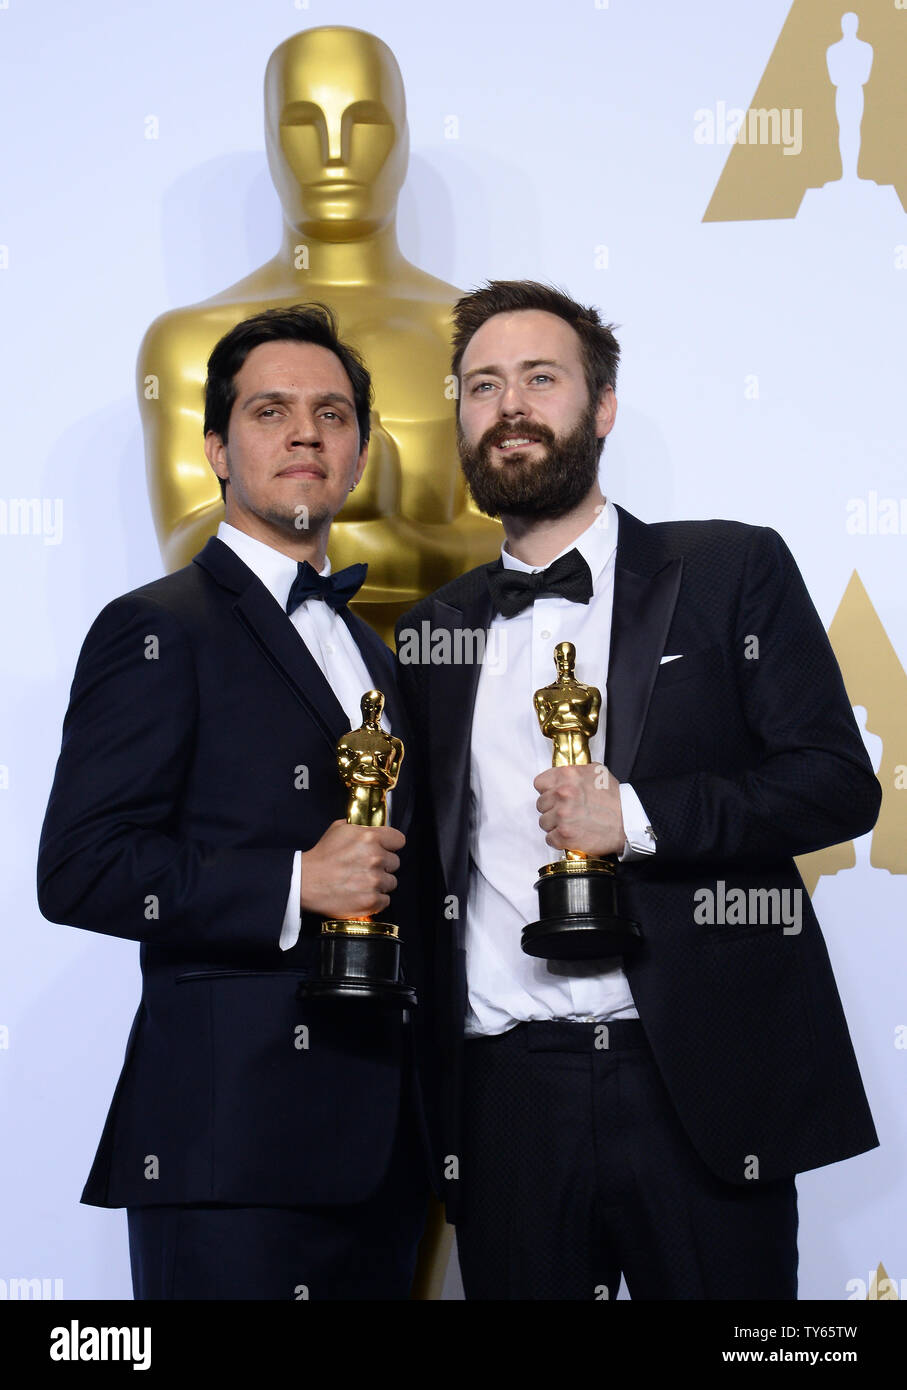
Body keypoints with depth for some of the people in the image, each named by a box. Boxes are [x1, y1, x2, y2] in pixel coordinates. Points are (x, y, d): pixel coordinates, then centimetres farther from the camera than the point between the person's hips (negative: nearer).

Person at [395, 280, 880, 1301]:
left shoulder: (731, 572, 4)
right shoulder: (433, 632, 14)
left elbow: (839, 782, -3)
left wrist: (637, 817, -14)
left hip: (697, 1087, -3)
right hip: (506, 1092, 3)